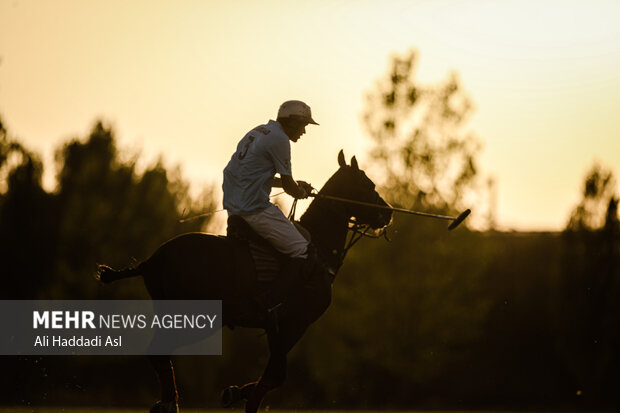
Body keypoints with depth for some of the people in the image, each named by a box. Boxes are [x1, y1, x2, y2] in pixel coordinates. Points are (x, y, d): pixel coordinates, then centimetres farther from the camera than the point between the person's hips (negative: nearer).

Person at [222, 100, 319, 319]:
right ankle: (267, 304, -19)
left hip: (234, 207, 10)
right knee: (303, 252, -11)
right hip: (255, 210, -10)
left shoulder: (257, 132, 18)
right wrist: (302, 192, 16)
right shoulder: (279, 139, -11)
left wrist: (297, 185, 25)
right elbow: (289, 186, -7)